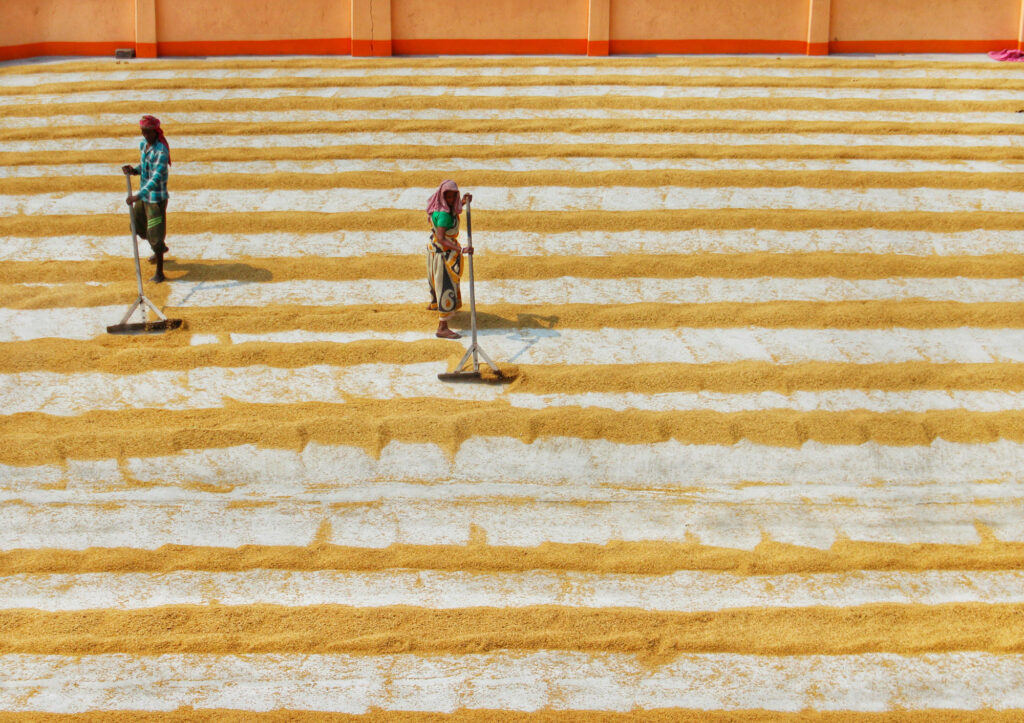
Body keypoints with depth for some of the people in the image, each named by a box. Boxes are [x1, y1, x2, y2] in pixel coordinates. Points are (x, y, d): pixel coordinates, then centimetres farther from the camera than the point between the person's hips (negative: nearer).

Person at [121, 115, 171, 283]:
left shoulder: (161, 151, -24)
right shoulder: (143, 144, 3)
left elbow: (156, 177, -33)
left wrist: (139, 195, -42)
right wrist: (133, 170, -6)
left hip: (157, 197, -9)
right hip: (143, 195, 9)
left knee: (155, 232, -5)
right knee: (138, 225, 23)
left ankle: (160, 272, 4)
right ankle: (159, 249, 50)